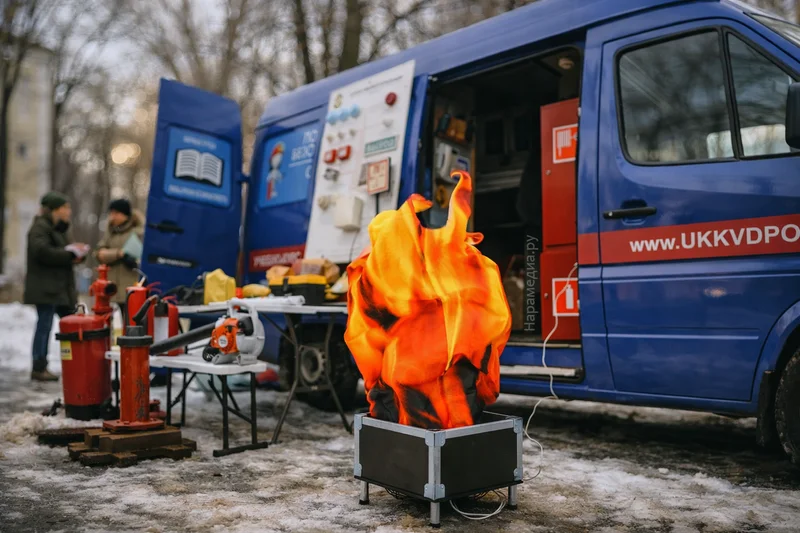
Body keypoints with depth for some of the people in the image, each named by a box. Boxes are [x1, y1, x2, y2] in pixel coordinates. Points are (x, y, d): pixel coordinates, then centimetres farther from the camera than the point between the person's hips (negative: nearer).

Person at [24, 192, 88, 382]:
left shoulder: (57, 228, 21)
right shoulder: (40, 227, -9)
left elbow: (64, 254, 22)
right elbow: (42, 251, -25)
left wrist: (78, 251, -1)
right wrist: (70, 253, -18)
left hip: (61, 288, 10)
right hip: (45, 288, -10)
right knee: (44, 325, -5)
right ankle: (38, 369, 2)